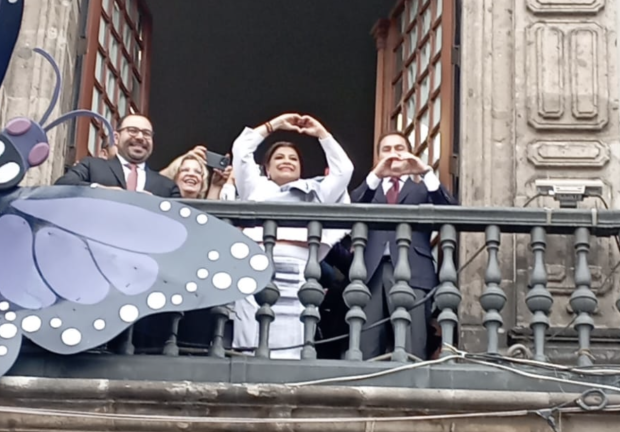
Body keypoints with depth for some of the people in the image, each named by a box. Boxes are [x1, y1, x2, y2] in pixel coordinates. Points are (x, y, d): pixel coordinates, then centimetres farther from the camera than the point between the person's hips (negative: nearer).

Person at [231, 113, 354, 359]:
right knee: (252, 345, -12)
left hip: (298, 274, 1)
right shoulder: (256, 189, 29)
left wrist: (322, 134, 29)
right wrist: (275, 125, 29)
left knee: (291, 348, -12)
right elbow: (241, 149, 24)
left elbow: (344, 169, 26)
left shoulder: (314, 194, 31)